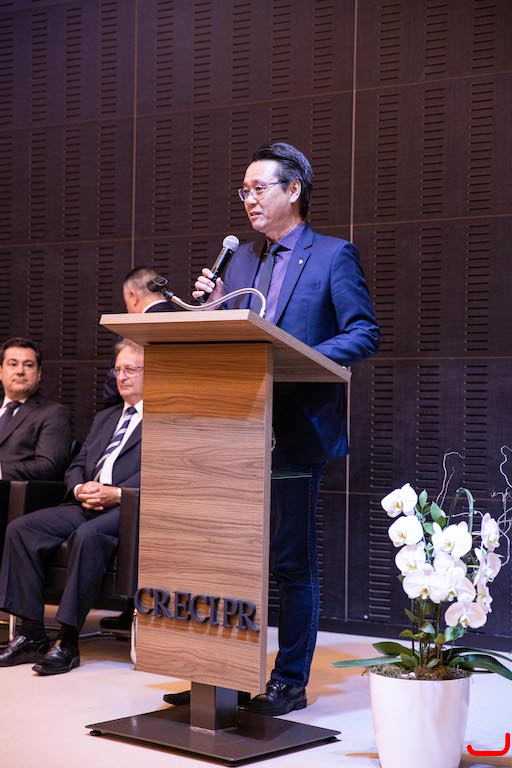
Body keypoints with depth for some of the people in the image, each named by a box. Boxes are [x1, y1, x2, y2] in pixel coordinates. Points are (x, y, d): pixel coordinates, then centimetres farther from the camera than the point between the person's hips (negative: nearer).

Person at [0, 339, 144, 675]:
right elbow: (78, 465, 25)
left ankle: (68, 642, -30)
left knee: (88, 535, -38)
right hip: (86, 505, 8)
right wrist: (80, 489, 0)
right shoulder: (105, 418, 31)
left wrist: (116, 493, -19)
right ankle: (32, 635, -13)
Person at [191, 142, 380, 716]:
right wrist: (215, 305, 0)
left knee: (291, 557, -2)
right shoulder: (241, 261, 18)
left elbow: (364, 335, -7)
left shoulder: (335, 255, -1)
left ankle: (290, 682, 8)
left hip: (297, 428, -6)